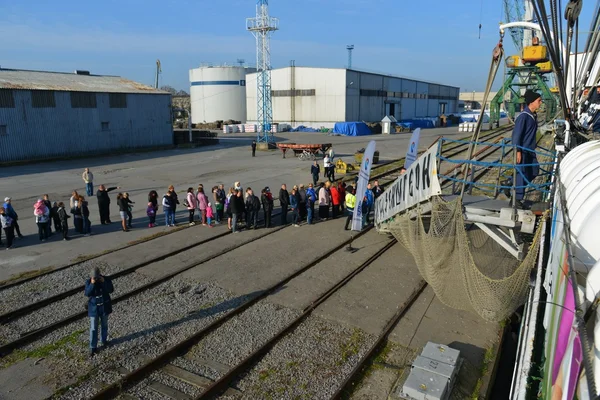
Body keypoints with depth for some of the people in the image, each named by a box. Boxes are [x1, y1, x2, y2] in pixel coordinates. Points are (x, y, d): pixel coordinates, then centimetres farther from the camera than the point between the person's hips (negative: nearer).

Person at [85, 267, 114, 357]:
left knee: (104, 325, 19)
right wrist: (92, 284, -35)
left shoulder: (106, 279, -14)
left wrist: (104, 282, -34)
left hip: (105, 306, 1)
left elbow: (111, 290, -24)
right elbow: (87, 293, -23)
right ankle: (93, 347, 15)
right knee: (93, 328, 4)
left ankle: (104, 340, 42)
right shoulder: (89, 281, -14)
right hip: (94, 307, -1)